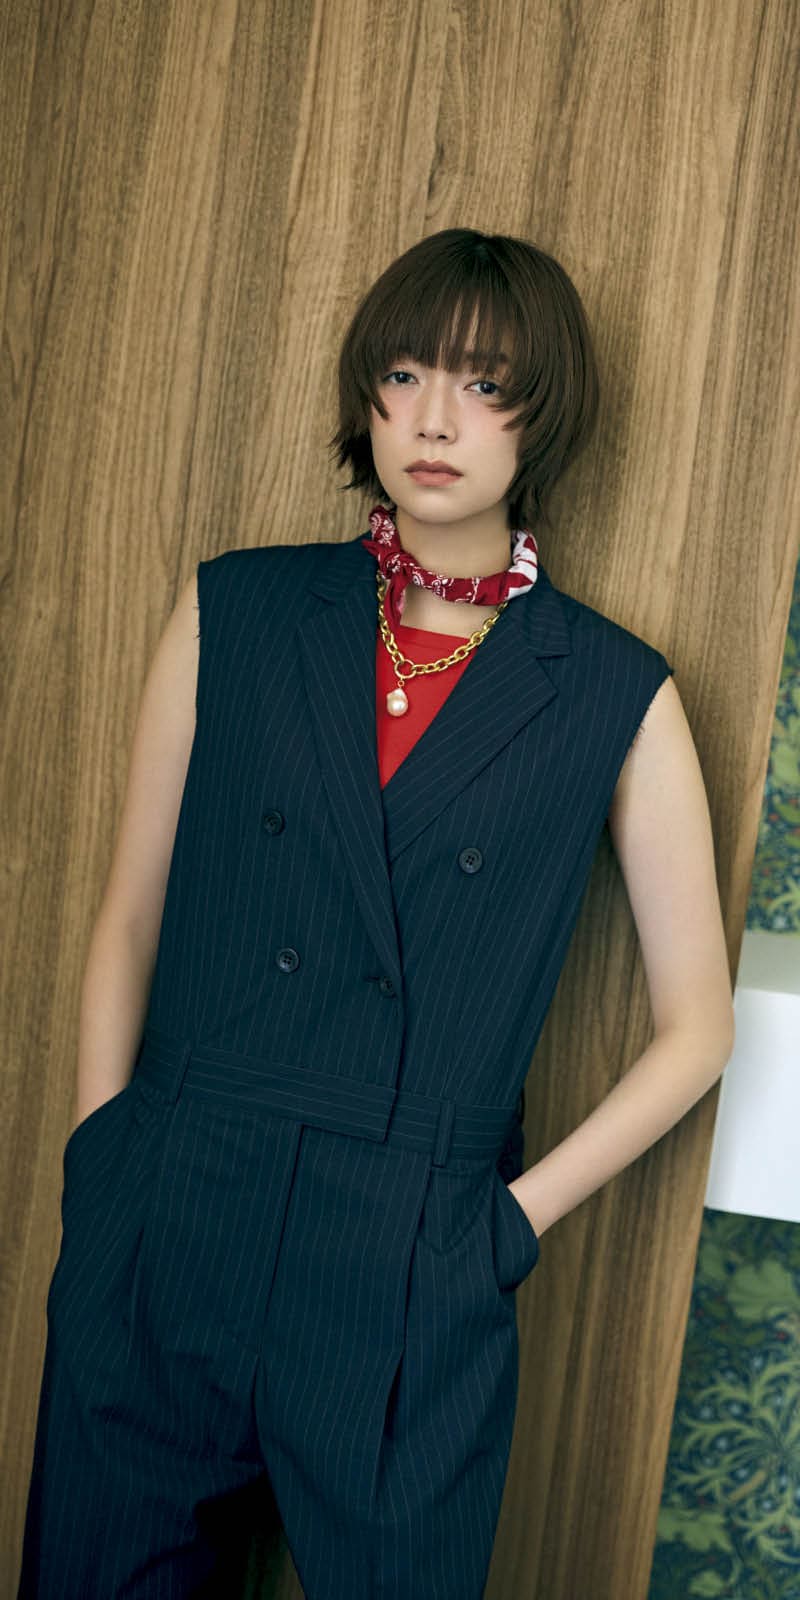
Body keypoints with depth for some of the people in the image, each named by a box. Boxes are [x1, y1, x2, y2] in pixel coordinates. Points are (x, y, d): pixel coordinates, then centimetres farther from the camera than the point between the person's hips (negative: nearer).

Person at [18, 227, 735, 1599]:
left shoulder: (618, 697, -1)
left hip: (414, 1277, -1)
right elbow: (127, 923, 6)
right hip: (164, 1230, 2)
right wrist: (105, 1160, 1)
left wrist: (514, 1214, -1)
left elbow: (695, 1024, 4)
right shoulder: (234, 612, 3)